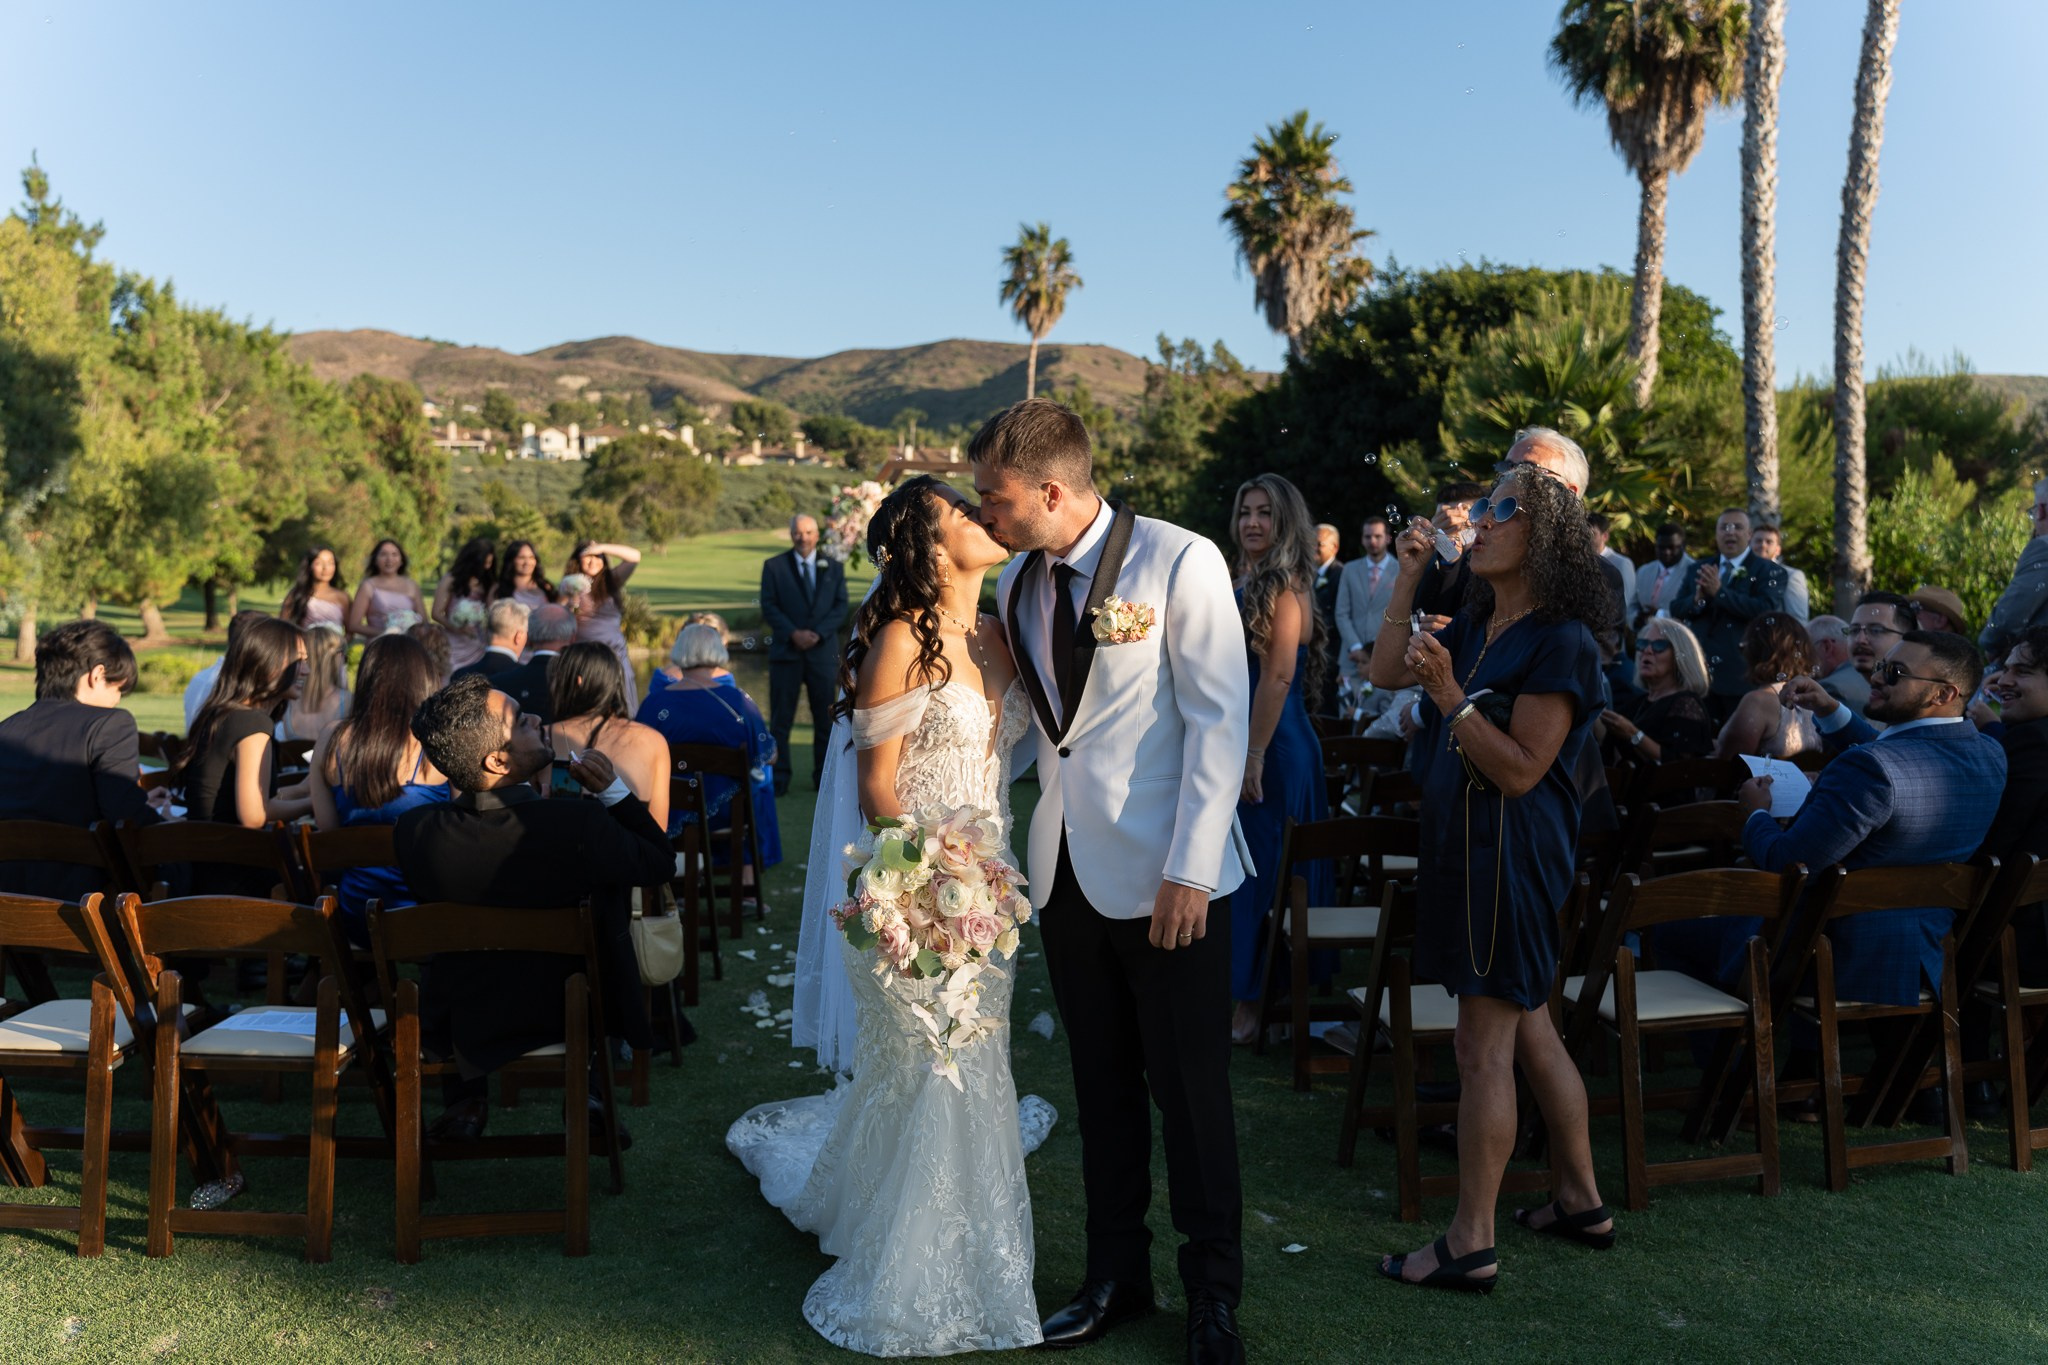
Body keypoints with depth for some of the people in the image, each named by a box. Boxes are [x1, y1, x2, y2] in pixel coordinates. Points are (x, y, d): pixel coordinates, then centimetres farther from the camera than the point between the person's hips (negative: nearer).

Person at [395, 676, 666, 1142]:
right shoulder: (580, 824, -31)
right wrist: (612, 790, -10)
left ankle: (466, 1095, 33)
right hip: (572, 1017, -3)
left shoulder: (413, 830, -21)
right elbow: (661, 864, -13)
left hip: (457, 1026, 3)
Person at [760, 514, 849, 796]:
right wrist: (793, 634, -13)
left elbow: (841, 607, 4)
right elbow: (769, 607, 0)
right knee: (781, 718, -1)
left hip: (823, 651, 1)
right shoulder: (774, 566, 6)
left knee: (825, 717, 3)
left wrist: (818, 633, -10)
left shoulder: (833, 567, 11)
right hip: (786, 651, -1)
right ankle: (779, 778, 4)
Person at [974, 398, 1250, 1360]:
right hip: (1066, 873, 6)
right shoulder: (1015, 584, 8)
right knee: (1102, 1084, 15)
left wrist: (1190, 871, -16)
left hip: (1165, 876, -5)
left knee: (1191, 1091, 5)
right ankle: (1117, 1273, 30)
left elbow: (1221, 720, -13)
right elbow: (1020, 723, 12)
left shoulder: (1179, 562, -11)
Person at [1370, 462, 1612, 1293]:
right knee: (1529, 1030, 17)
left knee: (1484, 1048, -4)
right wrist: (1408, 576, 10)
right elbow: (1386, 672, 14)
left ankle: (1471, 1246, 4)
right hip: (1464, 844, 10)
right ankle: (1581, 1202, 31)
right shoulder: (1478, 625, 11)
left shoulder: (1559, 643, -15)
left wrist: (1452, 695, -26)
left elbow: (1521, 769, -19)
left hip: (1511, 852, -9)